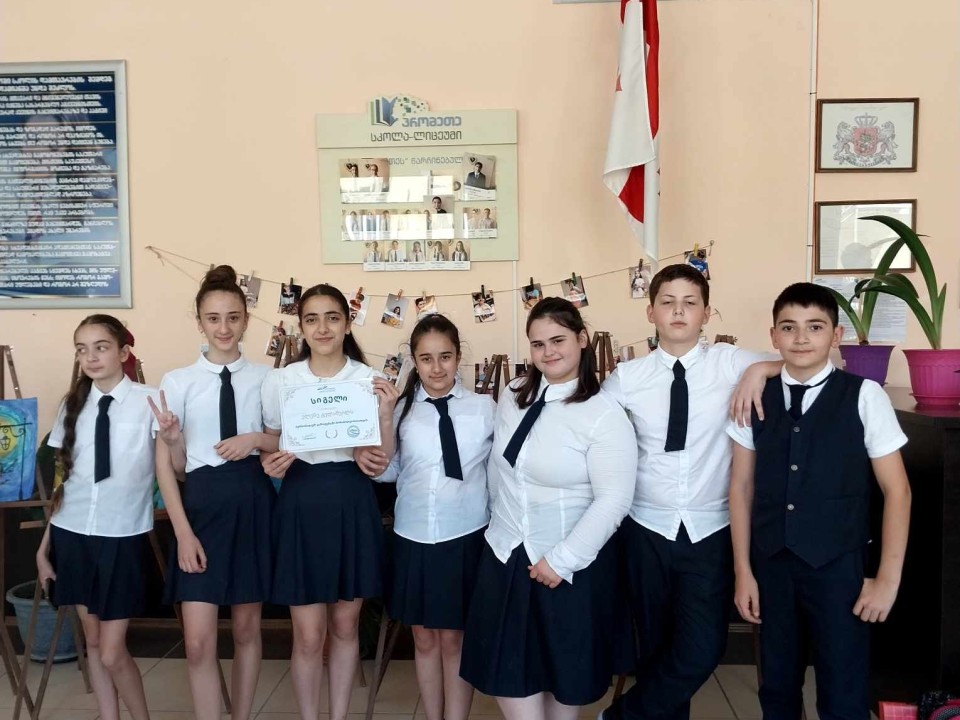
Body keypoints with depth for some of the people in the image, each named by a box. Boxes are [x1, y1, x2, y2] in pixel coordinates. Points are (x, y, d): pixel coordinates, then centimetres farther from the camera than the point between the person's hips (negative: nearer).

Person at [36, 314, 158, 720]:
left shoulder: (149, 401, -9)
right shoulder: (72, 405, 5)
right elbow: (63, 480, 10)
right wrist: (45, 545, 12)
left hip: (122, 537, -4)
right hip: (72, 534, 5)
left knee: (112, 652, -1)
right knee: (92, 642, 15)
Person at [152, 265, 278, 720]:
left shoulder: (264, 379, 1)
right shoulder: (177, 382, -2)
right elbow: (168, 466, 0)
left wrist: (257, 439, -12)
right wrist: (182, 532, -10)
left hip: (253, 504, 1)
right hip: (201, 504, -1)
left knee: (247, 630, 15)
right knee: (198, 643, -2)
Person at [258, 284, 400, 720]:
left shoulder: (370, 380, -1)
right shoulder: (279, 381, -1)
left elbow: (383, 461, -1)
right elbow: (271, 446, 10)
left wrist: (386, 412, -17)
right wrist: (270, 464, -12)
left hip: (353, 505, 1)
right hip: (301, 506, 0)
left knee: (345, 626, 14)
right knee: (308, 635, 3)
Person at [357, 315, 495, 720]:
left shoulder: (485, 408, -5)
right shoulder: (401, 409, 1)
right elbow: (392, 472, 6)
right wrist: (376, 466, -14)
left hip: (466, 538, -2)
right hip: (414, 539, 2)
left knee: (455, 639, 11)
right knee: (424, 640, 16)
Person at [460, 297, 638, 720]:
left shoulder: (603, 414, -17)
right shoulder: (514, 396, 1)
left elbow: (613, 500, -20)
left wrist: (562, 560, -19)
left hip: (570, 566, -4)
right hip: (505, 556, 5)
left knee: (565, 675, 17)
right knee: (509, 679, 8)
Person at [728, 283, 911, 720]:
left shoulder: (865, 397, -7)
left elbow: (896, 490, -3)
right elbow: (742, 487, 4)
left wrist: (888, 578, -4)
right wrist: (743, 570, 3)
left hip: (838, 566, -2)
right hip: (771, 563, 3)